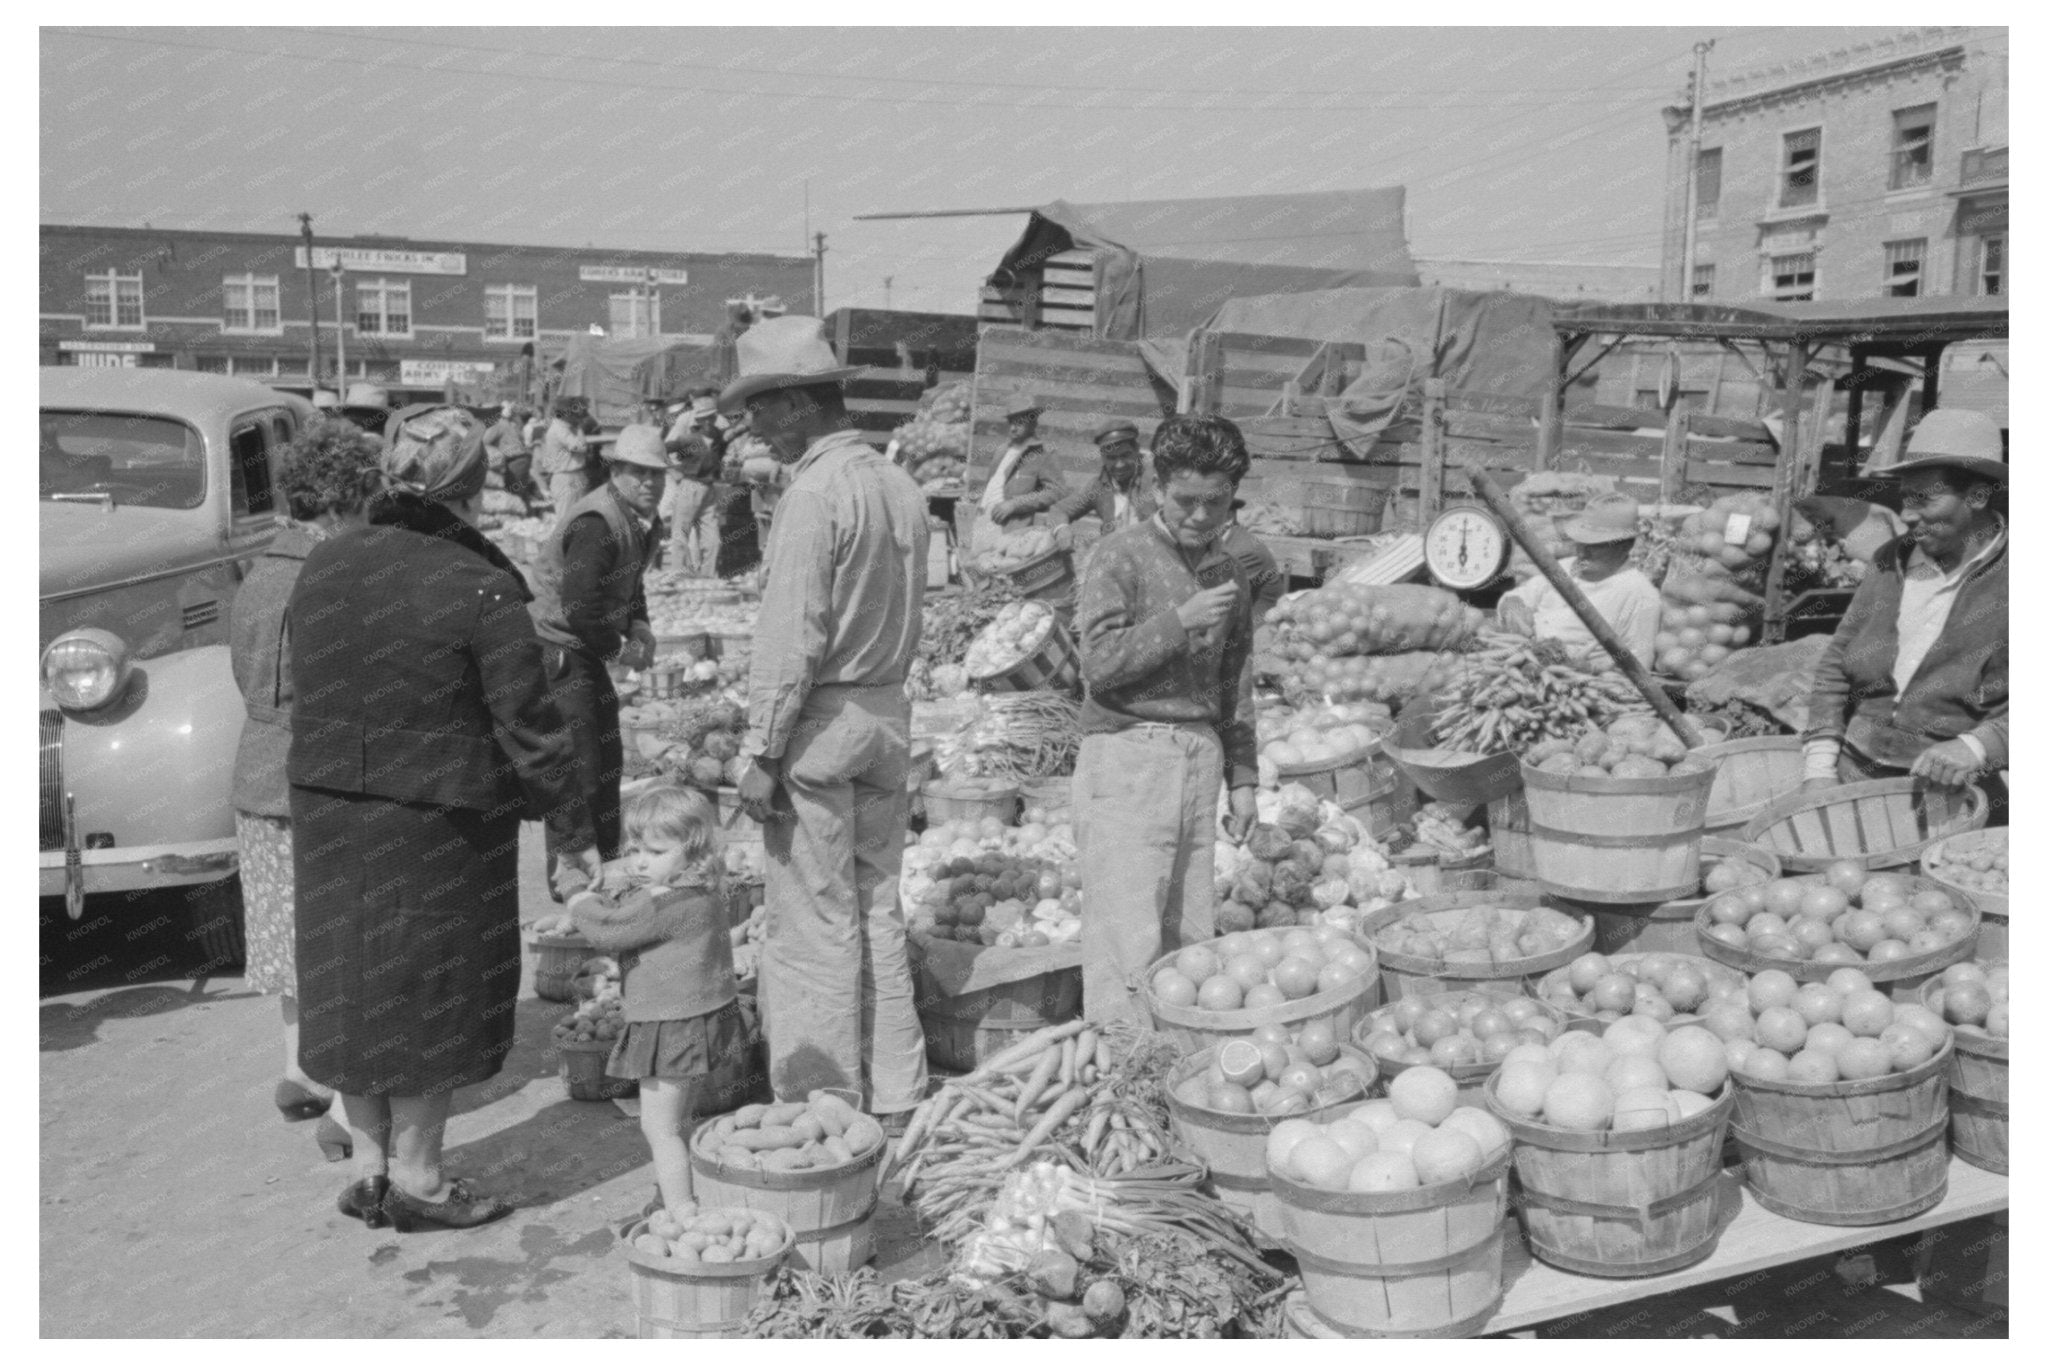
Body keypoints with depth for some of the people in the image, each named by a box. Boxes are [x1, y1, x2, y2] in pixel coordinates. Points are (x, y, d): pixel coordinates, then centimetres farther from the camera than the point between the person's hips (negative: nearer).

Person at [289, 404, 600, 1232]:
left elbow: (304, 696, 8)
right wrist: (575, 833, -7)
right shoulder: (480, 588, -17)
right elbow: (529, 728, -15)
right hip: (441, 819, -6)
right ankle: (416, 1178, 19)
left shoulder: (324, 566, 2)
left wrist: (330, 786, 19)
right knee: (432, 990, 8)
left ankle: (368, 1168, 27)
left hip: (330, 812, 6)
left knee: (356, 981, 16)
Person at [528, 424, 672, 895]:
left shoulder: (646, 523, 7)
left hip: (587, 651, 10)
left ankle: (605, 863, 29)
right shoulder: (595, 524, -25)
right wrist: (621, 650, -17)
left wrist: (639, 627, 2)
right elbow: (580, 606, -29)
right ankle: (567, 873, 3)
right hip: (554, 649, -10)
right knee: (576, 765, -8)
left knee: (608, 761, 16)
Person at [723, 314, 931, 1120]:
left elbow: (791, 636, -18)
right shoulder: (901, 487, 8)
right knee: (879, 908, 14)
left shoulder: (815, 493, -16)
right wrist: (881, 691, 15)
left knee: (814, 921, 1)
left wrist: (761, 751, -14)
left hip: (819, 719, -8)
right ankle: (893, 1094, 23)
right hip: (889, 712, 8)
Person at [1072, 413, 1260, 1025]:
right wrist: (1180, 622, -17)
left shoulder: (1229, 574, 15)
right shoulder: (1120, 555, -3)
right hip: (1128, 755, -6)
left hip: (1200, 757, 6)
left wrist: (1243, 777, 18)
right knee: (1129, 940, -7)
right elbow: (1099, 662, -11)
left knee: (1192, 936, 5)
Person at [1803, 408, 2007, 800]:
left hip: (1954, 796, -4)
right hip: (1853, 774, 4)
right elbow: (1834, 668, 13)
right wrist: (1820, 769, 3)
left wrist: (1977, 746, -27)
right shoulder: (1892, 564, 13)